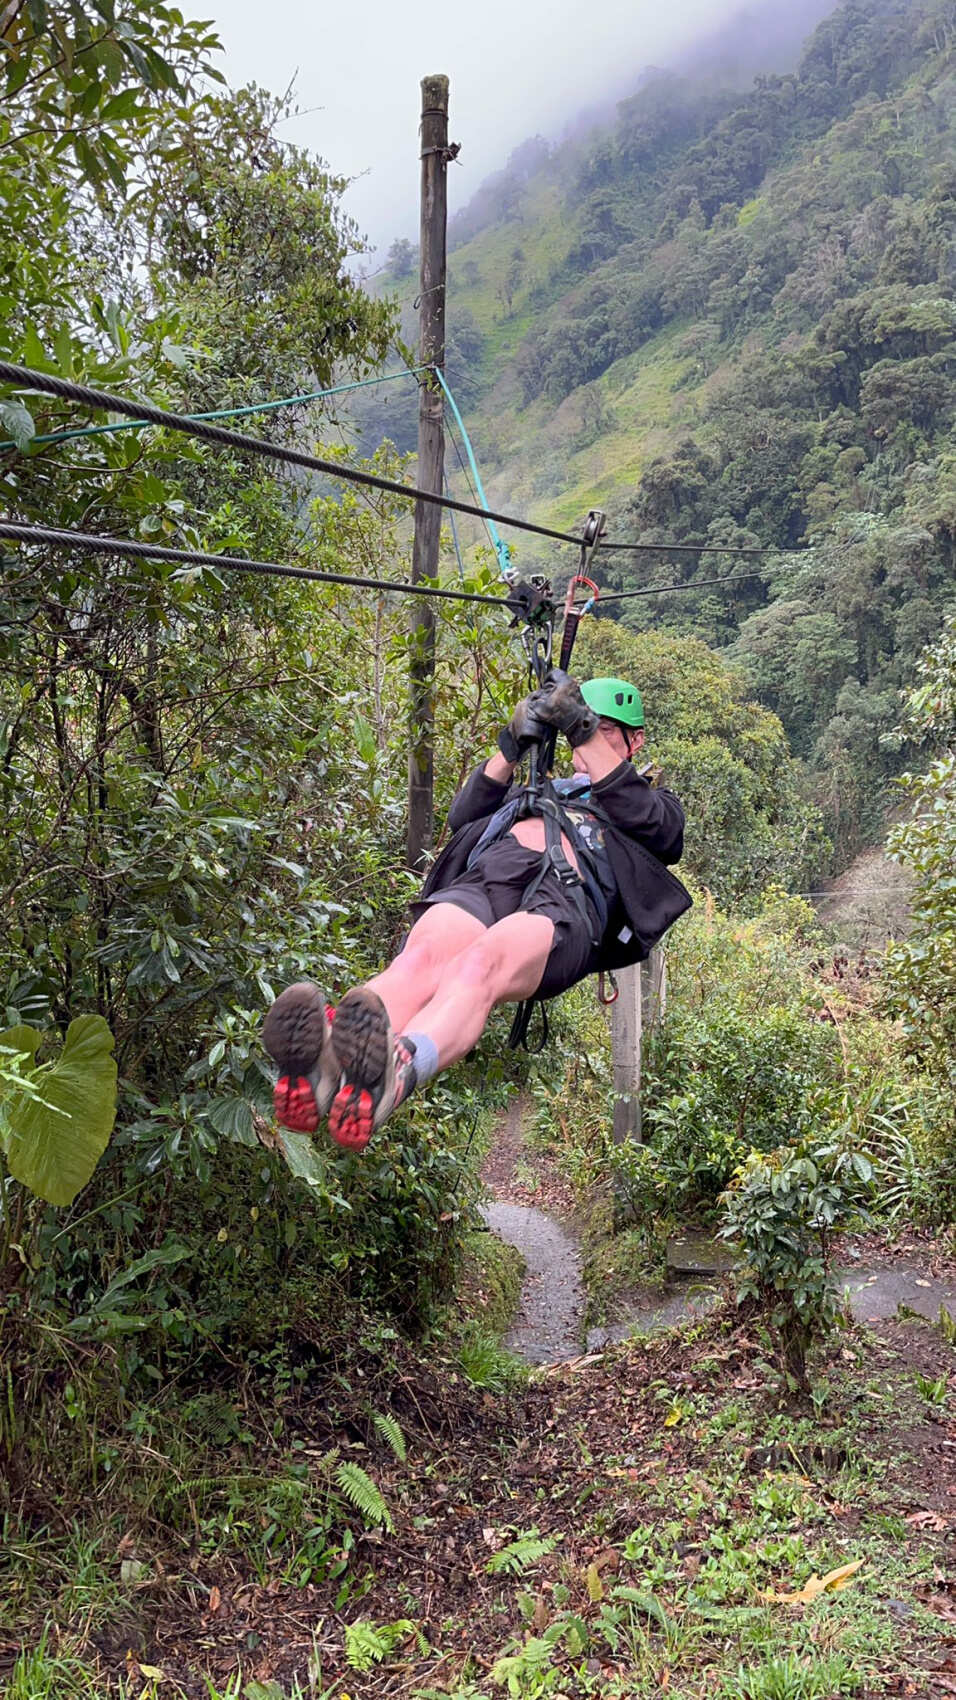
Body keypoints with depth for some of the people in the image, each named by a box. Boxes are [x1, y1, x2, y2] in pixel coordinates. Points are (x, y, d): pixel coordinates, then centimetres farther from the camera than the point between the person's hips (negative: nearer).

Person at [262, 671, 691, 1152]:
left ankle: (397, 1069, -69)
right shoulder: (531, 791, 44)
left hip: (571, 894, -3)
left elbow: (646, 821, 9)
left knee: (482, 963, -40)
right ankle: (327, 1065, -64)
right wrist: (512, 746, 13)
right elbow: (462, 818, 25)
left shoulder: (655, 802, 36)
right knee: (421, 954, -35)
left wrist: (586, 731, 6)